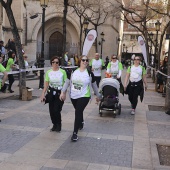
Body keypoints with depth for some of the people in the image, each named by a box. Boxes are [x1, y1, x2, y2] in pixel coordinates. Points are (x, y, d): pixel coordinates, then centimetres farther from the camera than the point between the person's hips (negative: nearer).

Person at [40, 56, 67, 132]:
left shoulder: (63, 72, -8)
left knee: (56, 110, -9)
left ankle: (58, 125, 16)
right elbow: (46, 84, 3)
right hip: (51, 93, 3)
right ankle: (54, 125, 28)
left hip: (59, 93, -3)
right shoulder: (48, 72, 1)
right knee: (51, 110, 6)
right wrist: (43, 94, -2)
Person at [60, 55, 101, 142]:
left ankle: (75, 133, -3)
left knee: (78, 113, -11)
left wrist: (98, 95, 14)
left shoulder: (90, 73, -4)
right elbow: (67, 82, 6)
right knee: (79, 111, 20)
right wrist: (63, 92, 1)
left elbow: (94, 85, 7)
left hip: (84, 96, -3)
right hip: (73, 96, 4)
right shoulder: (73, 72, 1)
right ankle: (81, 122, 51)